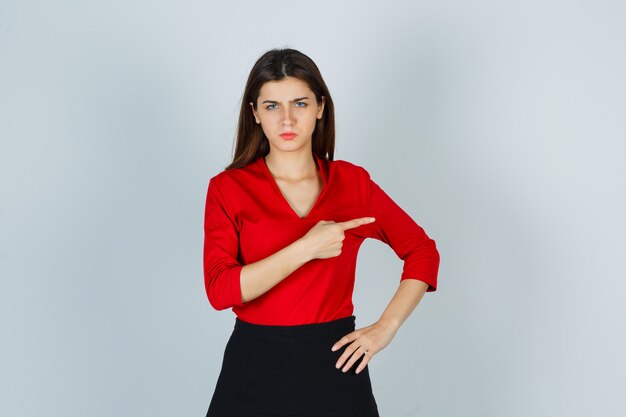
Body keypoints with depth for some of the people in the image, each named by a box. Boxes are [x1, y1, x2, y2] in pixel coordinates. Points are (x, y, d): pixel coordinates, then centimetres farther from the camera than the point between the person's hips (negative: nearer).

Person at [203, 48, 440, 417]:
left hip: (335, 364, 1)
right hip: (256, 368, -1)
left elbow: (423, 252, 8)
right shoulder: (229, 187, -4)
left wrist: (386, 327, -2)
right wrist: (306, 249, -21)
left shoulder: (352, 181, 0)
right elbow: (220, 290, -15)